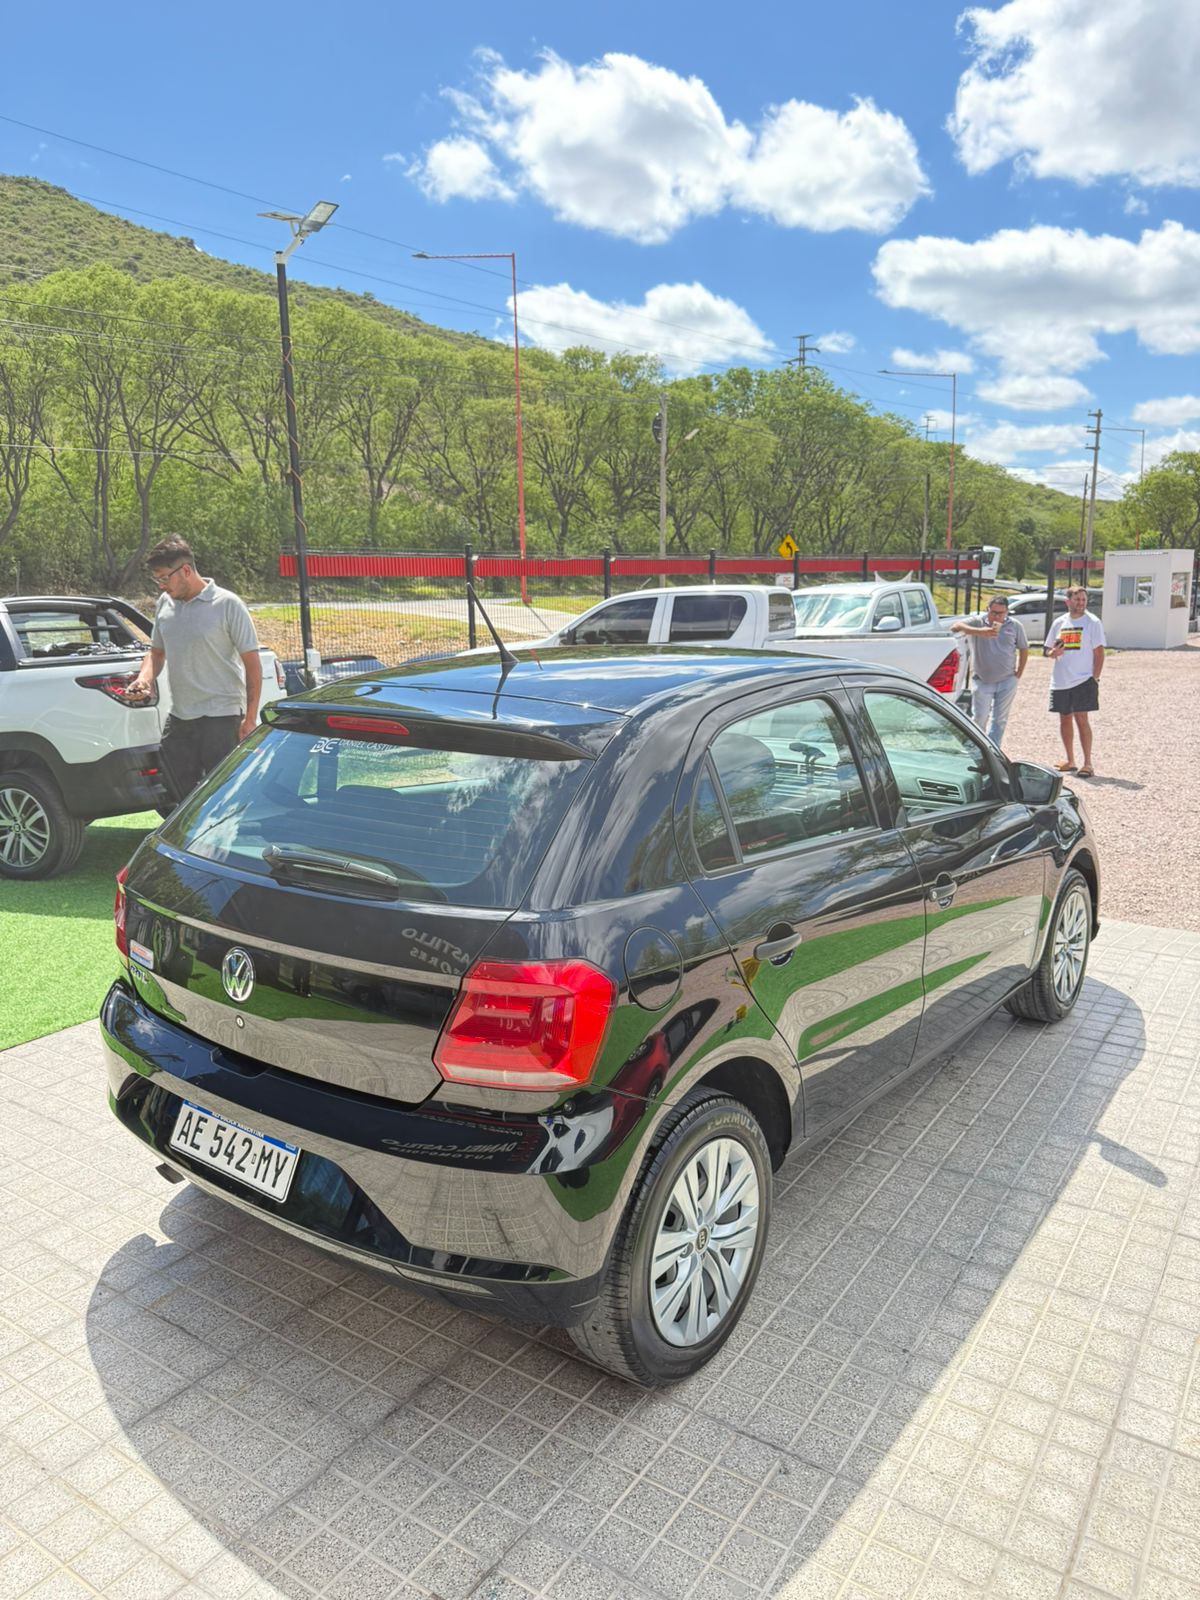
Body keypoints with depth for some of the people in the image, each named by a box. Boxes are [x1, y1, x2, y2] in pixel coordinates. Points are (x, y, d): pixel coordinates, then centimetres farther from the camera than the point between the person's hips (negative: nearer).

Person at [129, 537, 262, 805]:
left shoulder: (227, 605, -7)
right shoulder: (164, 603, 11)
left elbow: (252, 664, -8)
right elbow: (157, 652, 23)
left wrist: (250, 718, -13)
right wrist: (144, 678, -1)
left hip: (222, 716, -6)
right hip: (179, 718, 6)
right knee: (178, 795, 11)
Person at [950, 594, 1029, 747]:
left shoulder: (1015, 626, 2)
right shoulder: (977, 622, -6)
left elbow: (1024, 649, 12)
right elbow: (954, 627, -24)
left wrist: (1018, 674, 7)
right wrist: (980, 631, -37)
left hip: (1007, 681, 2)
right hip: (982, 681, -2)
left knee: (999, 720, 5)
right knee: (979, 717, -3)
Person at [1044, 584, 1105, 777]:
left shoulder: (1093, 622, -3)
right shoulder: (1059, 622, 10)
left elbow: (1099, 652, -6)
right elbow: (1047, 649, 17)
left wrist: (1095, 678, -13)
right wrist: (1052, 653, -7)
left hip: (1083, 680, -5)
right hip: (1060, 681, 5)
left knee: (1081, 719, -10)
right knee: (1065, 719, 11)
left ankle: (1088, 763, -5)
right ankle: (1070, 761, 23)